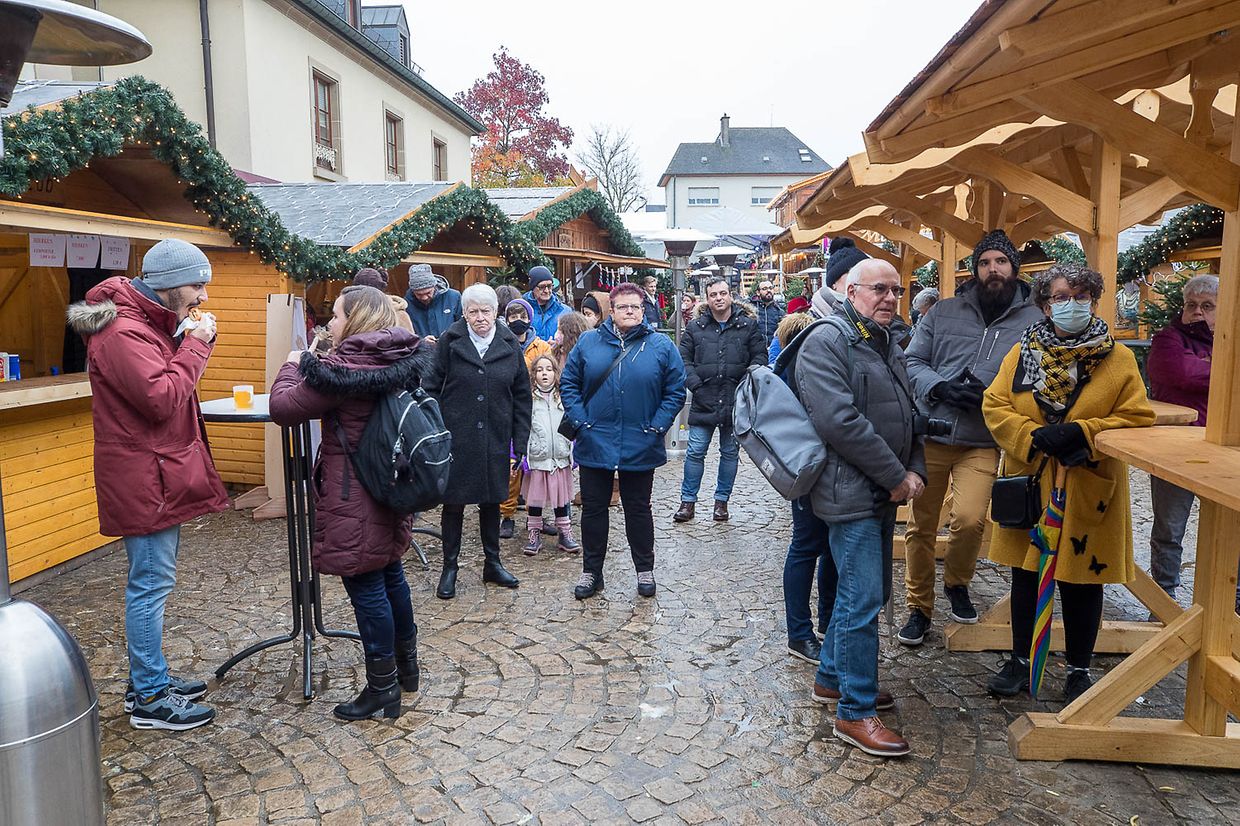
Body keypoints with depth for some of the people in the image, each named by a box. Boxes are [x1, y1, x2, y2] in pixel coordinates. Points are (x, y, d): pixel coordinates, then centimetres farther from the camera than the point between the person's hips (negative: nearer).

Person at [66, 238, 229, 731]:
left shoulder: (150, 322, 14)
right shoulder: (124, 332, -19)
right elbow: (162, 399, -25)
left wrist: (192, 343, 1)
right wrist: (195, 345, -16)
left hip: (161, 474, 11)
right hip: (144, 479, -11)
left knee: (153, 580, 17)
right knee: (151, 583, -3)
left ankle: (149, 680, 30)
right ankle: (150, 700, 9)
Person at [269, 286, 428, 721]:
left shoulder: (343, 367, -19)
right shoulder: (406, 361, 4)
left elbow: (283, 407, -13)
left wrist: (293, 366, 4)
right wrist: (311, 368, 13)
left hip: (354, 501, -8)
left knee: (366, 587, 2)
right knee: (390, 574, 20)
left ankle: (383, 687, 12)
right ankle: (406, 665, 35)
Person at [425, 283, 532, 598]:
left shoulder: (509, 344, 2)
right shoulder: (450, 341, -4)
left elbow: (522, 396, 5)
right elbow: (432, 388, -2)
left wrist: (519, 443, 1)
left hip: (495, 440, 2)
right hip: (456, 439, -2)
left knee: (492, 500, 14)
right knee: (453, 501, 6)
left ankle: (492, 563, 29)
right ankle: (450, 567, 21)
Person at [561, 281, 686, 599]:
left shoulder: (661, 346, -1)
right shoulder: (588, 342, 2)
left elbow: (675, 391, 0)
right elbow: (568, 383, 5)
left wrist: (657, 426, -8)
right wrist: (580, 420, -5)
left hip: (640, 447, -1)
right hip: (594, 444, 1)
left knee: (638, 509, 12)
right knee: (593, 508, 10)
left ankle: (645, 570, 28)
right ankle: (591, 571, 24)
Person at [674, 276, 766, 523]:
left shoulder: (748, 325, 2)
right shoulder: (695, 327, 4)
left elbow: (760, 356, 3)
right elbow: (684, 358, 4)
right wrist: (695, 384, -8)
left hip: (735, 401, 0)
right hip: (704, 401, 0)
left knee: (730, 453, 11)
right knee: (695, 452, 3)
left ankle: (722, 500, 25)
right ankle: (688, 501, 14)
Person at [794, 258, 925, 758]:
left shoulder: (888, 347, 17)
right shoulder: (828, 341, -13)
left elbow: (906, 416, 22)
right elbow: (839, 421, -23)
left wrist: (915, 470, 4)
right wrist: (896, 476, -17)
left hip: (883, 493, 10)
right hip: (851, 491, -9)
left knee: (864, 592, 17)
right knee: (863, 599, -7)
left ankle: (831, 678, 33)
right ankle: (855, 712, 4)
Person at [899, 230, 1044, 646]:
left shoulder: (1034, 320, 3)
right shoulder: (945, 312, 7)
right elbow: (912, 362, 5)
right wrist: (939, 388, -13)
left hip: (983, 443, -1)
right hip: (929, 435, 2)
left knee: (969, 519, -20)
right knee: (921, 526, 8)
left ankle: (957, 584, 13)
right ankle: (919, 607, 27)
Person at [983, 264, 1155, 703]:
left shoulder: (1119, 359, -1)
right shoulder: (1023, 352, 3)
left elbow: (1137, 418, -5)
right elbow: (994, 404, -1)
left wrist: (1083, 433, -19)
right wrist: (1032, 437, -16)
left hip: (1088, 493, -1)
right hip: (1029, 486, 2)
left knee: (1082, 581, 8)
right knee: (1026, 575, 12)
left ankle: (1079, 670, 28)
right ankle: (1021, 661, 29)